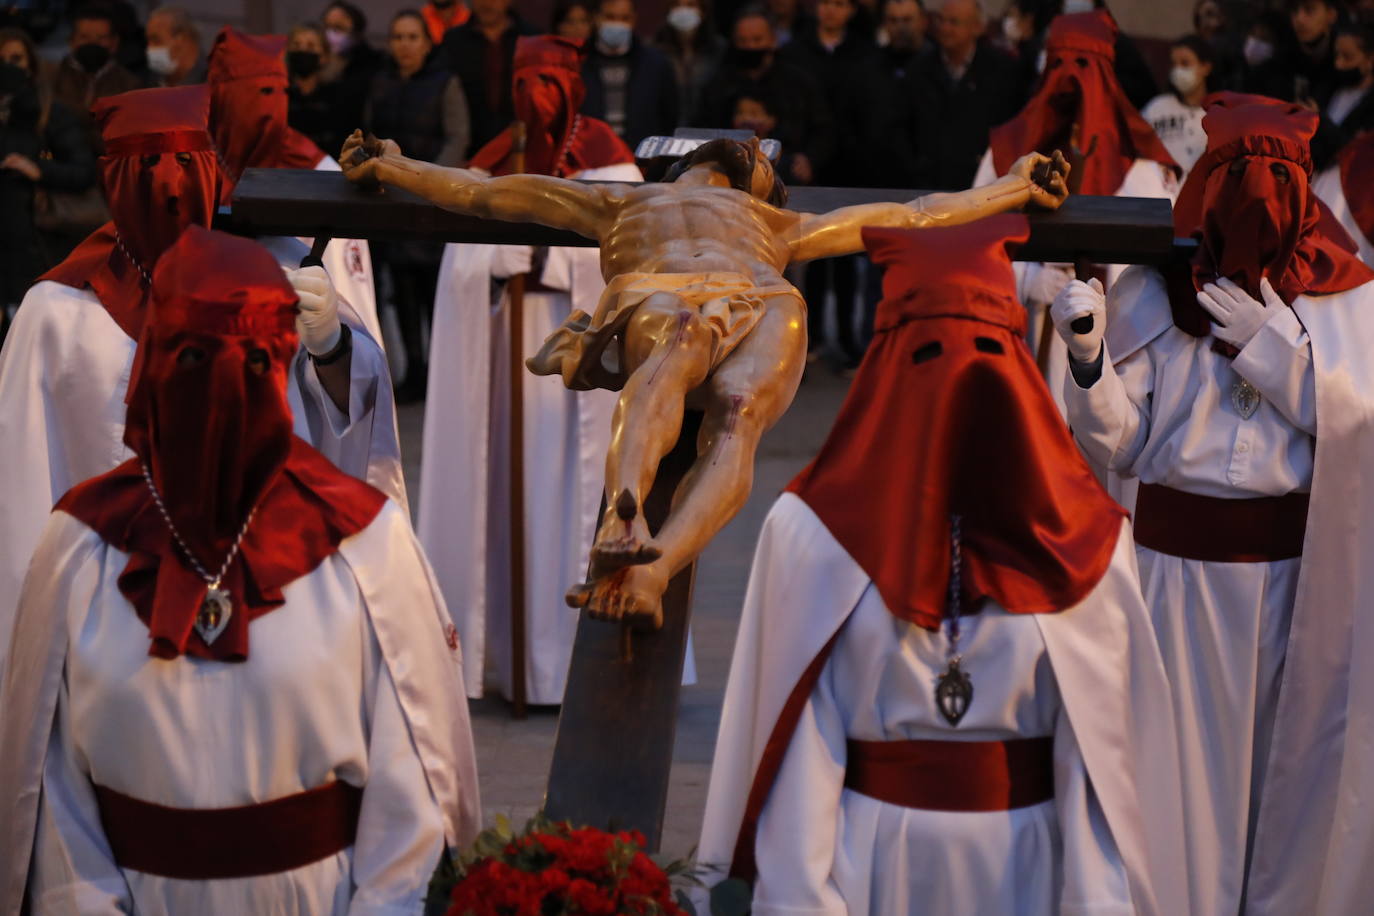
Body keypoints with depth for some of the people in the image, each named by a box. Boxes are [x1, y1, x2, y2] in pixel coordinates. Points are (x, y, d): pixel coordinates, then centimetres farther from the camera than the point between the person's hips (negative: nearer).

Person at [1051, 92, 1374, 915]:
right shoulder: (1152, 291, -3)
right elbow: (1116, 445, -5)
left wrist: (1273, 345, -17)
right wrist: (1088, 356, -22)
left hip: (1301, 562, 1)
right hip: (1184, 560, -1)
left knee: (1290, 749, 11)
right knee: (1184, 754, 3)